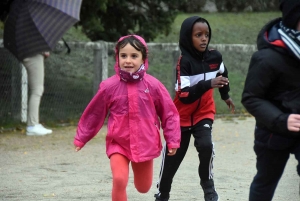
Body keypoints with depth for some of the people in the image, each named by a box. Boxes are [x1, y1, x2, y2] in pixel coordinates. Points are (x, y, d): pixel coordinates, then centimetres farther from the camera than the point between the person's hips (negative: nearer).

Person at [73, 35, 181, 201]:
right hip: (118, 144, -1)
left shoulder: (153, 85, -10)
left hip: (145, 143, 1)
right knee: (119, 180, -22)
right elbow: (94, 113, 2)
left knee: (143, 187, 17)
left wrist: (172, 140, 1)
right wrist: (81, 138, 10)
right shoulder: (109, 86, -10)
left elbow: (169, 113, 0)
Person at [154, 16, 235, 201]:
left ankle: (208, 186, -4)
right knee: (173, 156, 5)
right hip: (182, 116, -2)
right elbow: (184, 96, -33)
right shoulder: (184, 61, -24)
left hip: (204, 113, 2)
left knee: (206, 145, -24)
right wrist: (208, 84, -44)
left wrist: (226, 96, 30)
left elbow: (223, 74, 15)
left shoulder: (215, 57, -10)